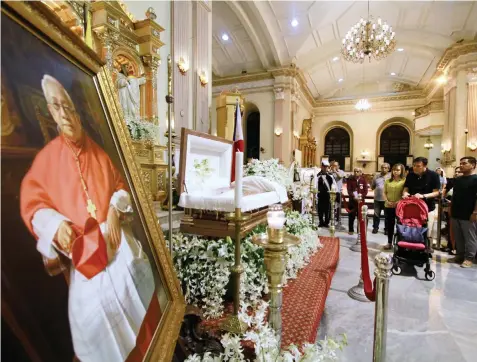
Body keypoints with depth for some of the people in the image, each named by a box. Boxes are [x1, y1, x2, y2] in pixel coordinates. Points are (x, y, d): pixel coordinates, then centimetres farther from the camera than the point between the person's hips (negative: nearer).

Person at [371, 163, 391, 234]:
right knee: (376, 214, 10)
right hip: (377, 199, 2)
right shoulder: (376, 176, 8)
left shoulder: (391, 176, -1)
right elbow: (372, 187, 14)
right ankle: (375, 227, 23)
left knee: (387, 215, 8)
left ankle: (386, 229, 20)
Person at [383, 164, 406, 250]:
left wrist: (398, 202, -17)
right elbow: (384, 193, 8)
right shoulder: (388, 181, 9)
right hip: (388, 206, 4)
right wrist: (387, 201, -7)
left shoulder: (404, 181, -2)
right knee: (389, 225, 11)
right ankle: (389, 243, 22)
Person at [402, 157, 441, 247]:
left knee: (427, 234, 4)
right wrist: (405, 193, -19)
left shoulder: (433, 175, -10)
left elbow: (436, 192, -10)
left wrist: (423, 196, -26)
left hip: (428, 209, -3)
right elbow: (406, 189, 4)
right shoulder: (410, 175, -1)